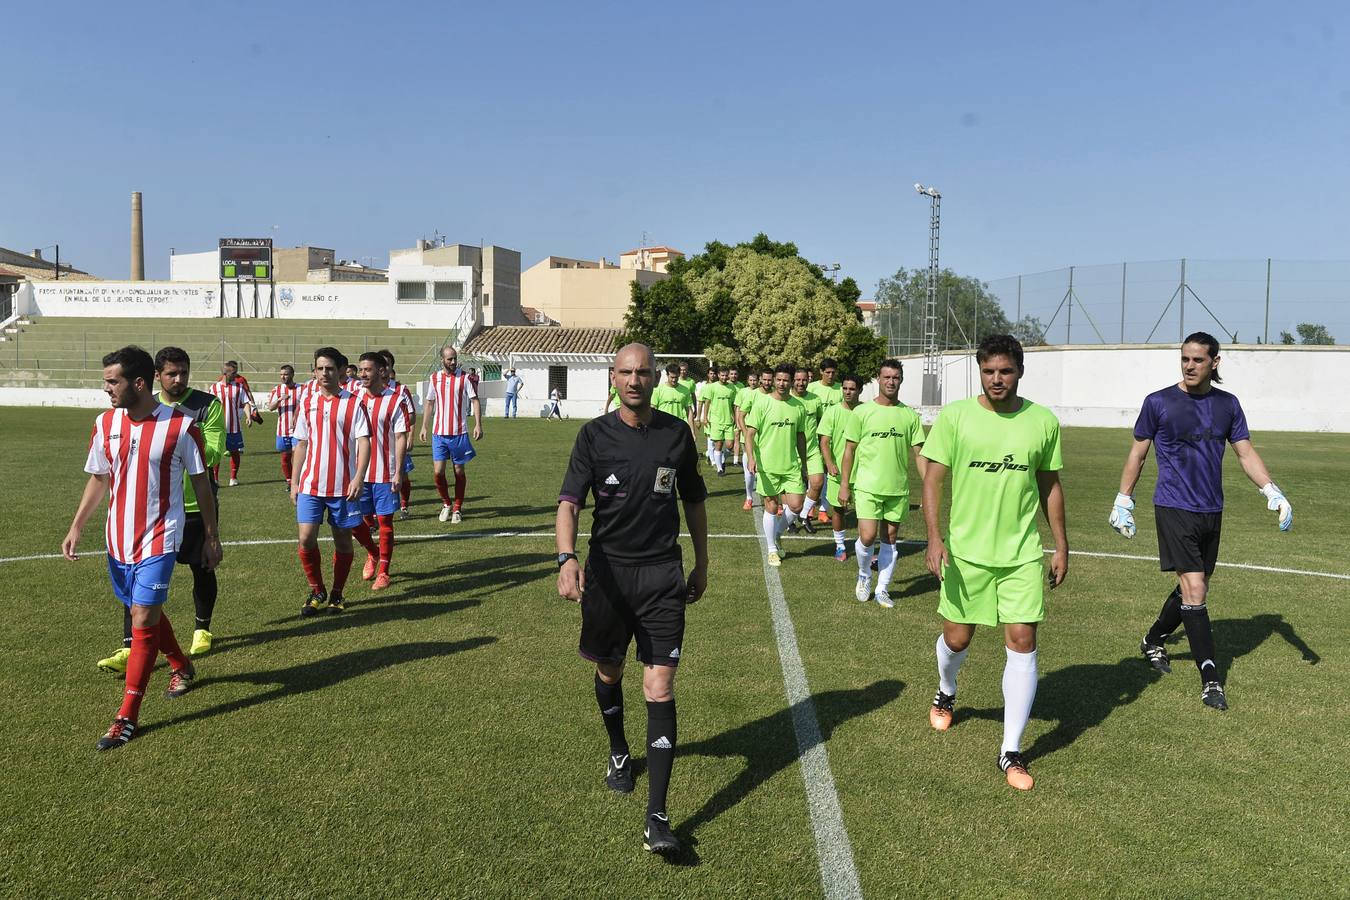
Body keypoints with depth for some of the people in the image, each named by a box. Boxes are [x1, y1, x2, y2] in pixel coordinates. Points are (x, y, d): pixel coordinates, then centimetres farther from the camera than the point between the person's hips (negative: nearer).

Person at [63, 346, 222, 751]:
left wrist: (211, 537, 0)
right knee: (147, 613, 17)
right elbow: (98, 480, 13)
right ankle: (182, 668, 42)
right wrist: (76, 527, 8)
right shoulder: (106, 423, 1)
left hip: (158, 539, -5)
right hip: (119, 539, 5)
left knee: (143, 620, -9)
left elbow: (202, 485, -3)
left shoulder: (181, 426, -12)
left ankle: (127, 717, 0)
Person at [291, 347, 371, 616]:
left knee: (342, 540, 7)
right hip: (310, 485, 3)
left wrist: (359, 477, -21)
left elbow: (364, 442, -9)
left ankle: (336, 594, 23)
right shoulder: (308, 402, 8)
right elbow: (301, 444, 14)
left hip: (343, 486, -3)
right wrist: (294, 482, 11)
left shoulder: (353, 403, -3)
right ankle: (317, 592, 15)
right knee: (306, 538, -5)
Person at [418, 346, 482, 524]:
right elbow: (430, 403, 14)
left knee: (459, 471, 5)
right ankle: (446, 504, 18)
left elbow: (474, 400, -5)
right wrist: (424, 426, 12)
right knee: (437, 471, -5)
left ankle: (457, 509, 19)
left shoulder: (464, 377, -3)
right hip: (439, 433, 2)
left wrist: (478, 424, -14)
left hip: (459, 433, -2)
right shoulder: (435, 378, 6)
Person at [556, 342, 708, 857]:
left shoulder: (677, 434, 0)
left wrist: (702, 565, 15)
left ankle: (657, 817, -4)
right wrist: (566, 559, -31)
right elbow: (569, 501, -14)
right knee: (609, 672, 18)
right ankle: (619, 752, 48)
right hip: (607, 569, 1)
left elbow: (694, 501, 12)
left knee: (660, 688, -8)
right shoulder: (594, 435, -5)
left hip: (662, 573, 0)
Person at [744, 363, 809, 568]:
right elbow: (750, 433, -9)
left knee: (796, 505, -3)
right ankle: (772, 549, 21)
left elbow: (800, 436, 14)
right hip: (767, 465, -3)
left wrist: (804, 465, 16)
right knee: (772, 507, 4)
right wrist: (751, 457, -22)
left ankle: (776, 533, 25)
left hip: (791, 465, 3)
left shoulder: (798, 406, 5)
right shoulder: (762, 403, -7)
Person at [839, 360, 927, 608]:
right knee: (867, 537, -10)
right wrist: (844, 484, -4)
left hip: (898, 488, 3)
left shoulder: (910, 415, 3)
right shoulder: (862, 412, -3)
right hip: (868, 486, -3)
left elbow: (919, 453, 5)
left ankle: (882, 589, 21)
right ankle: (864, 576, 19)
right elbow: (849, 450, 0)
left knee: (890, 539, 8)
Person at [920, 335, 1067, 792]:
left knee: (1022, 643, -3)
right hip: (966, 550, -1)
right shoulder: (954, 417, -6)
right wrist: (934, 538, -15)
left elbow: (1050, 485, 10)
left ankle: (1011, 753, 9)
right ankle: (946, 693, 46)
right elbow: (933, 479, -5)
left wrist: (1061, 546, 10)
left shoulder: (1043, 421, 0)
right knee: (956, 639, 10)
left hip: (1024, 553, 1)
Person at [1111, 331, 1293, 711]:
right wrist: (1123, 501, 4)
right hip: (1174, 509, -5)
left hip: (1211, 510, 5)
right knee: (1194, 589, -11)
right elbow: (1137, 453, 3)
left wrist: (1272, 491, -5)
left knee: (1193, 587, 13)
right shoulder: (1158, 402, -4)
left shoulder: (1228, 404, 7)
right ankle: (1210, 678, -6)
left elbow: (1246, 452, 9)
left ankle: (1153, 640, 37)